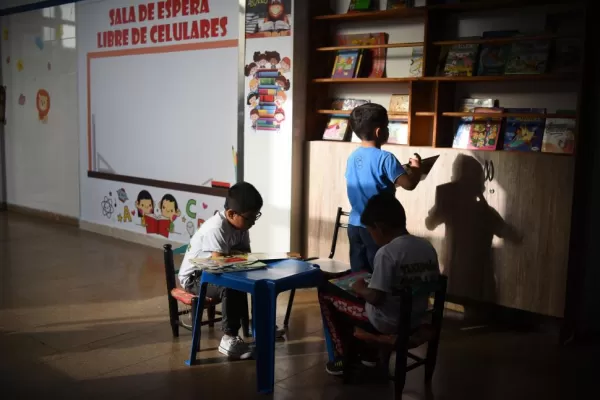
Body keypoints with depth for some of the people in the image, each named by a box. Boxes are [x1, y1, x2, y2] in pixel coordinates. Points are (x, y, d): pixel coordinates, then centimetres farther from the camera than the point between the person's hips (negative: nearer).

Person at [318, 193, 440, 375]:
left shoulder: (387, 252, -24)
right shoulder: (428, 247, -2)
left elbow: (375, 297, -26)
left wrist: (359, 288, -5)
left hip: (385, 324, -8)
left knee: (326, 292, 7)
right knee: (365, 294, 31)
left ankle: (344, 357, 14)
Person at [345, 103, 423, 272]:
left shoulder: (353, 156, 6)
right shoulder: (385, 158, -17)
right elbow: (409, 184, -20)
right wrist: (416, 168, 0)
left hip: (355, 224, 7)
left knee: (358, 274, 12)